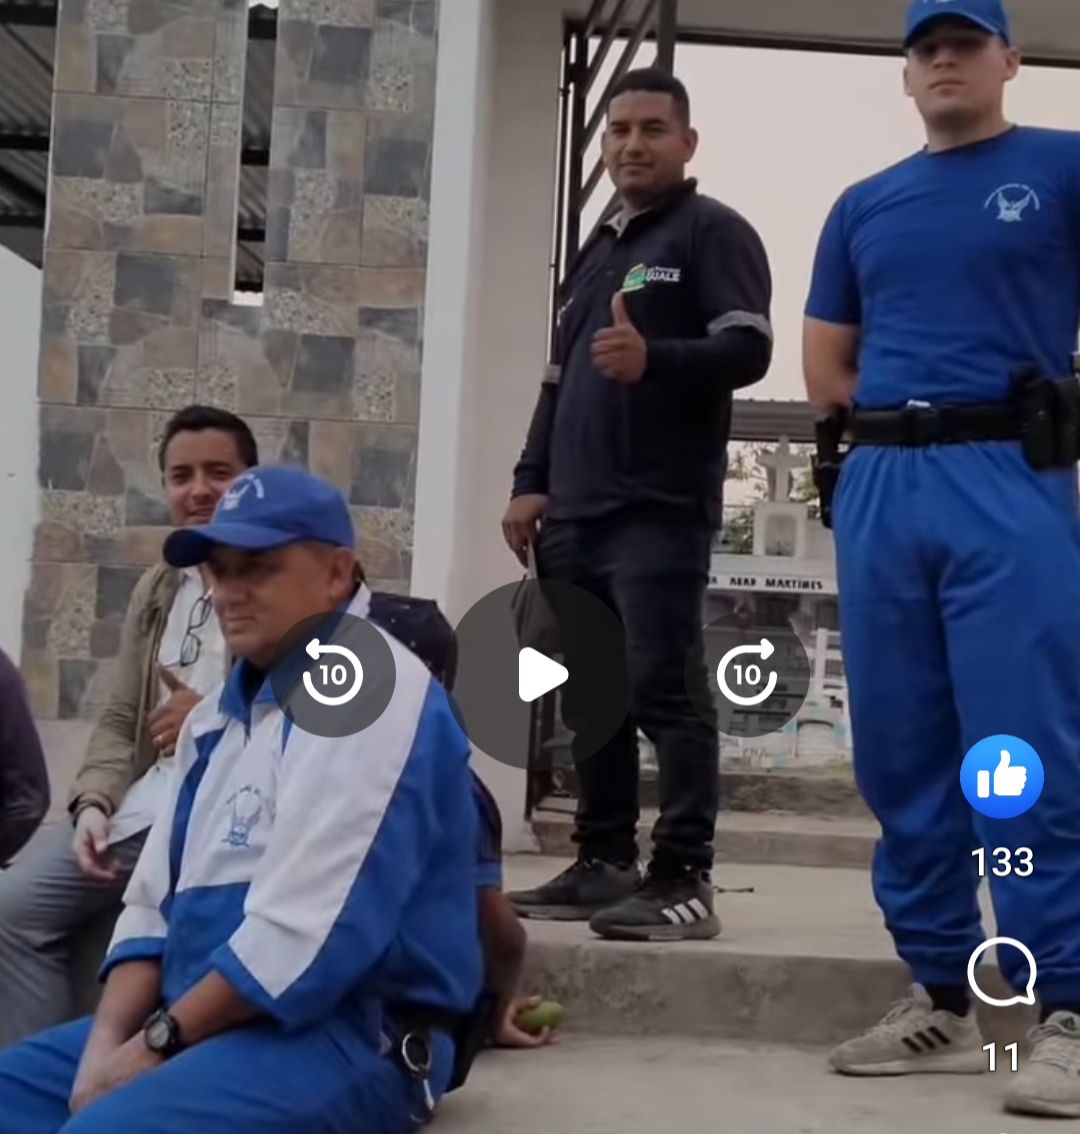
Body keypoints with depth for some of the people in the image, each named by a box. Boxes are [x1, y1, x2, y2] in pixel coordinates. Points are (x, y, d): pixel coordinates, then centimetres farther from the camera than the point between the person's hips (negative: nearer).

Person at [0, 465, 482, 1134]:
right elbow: (156, 900, 14)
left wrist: (161, 1039, -12)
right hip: (201, 1026, 9)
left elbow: (306, 927, -21)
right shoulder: (221, 711, 17)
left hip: (346, 1038, -9)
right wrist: (107, 1043, -3)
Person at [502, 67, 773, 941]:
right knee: (589, 700, 7)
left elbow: (748, 350, -11)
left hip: (660, 511, -8)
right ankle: (605, 865, 15)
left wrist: (653, 359, -28)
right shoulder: (596, 251, 26)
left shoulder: (714, 233, 2)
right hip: (575, 513, 8)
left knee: (664, 691, -11)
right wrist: (534, 482, 16)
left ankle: (684, 879, -7)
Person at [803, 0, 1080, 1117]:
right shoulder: (863, 205, 19)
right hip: (879, 489, 5)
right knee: (898, 757, 5)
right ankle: (941, 999, 14)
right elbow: (824, 371, 21)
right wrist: (910, 404, 9)